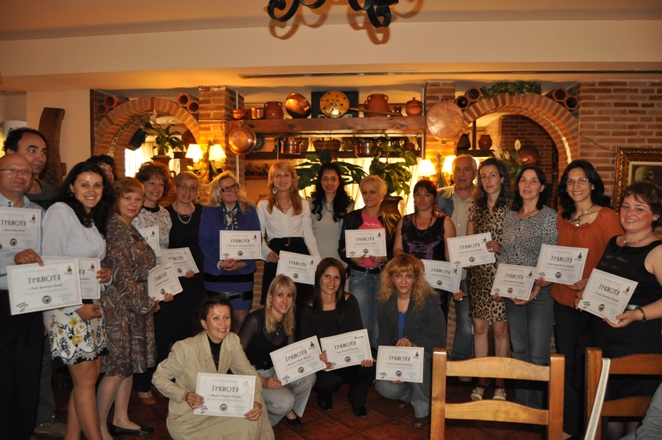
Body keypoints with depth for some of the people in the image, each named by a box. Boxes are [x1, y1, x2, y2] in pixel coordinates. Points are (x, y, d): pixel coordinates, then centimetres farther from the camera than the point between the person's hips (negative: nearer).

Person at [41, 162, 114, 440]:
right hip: (68, 308, -8)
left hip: (93, 306, 8)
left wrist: (106, 275, -2)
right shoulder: (60, 211, -10)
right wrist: (78, 307, -17)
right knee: (86, 380, -3)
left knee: (91, 377, 10)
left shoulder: (96, 219, 14)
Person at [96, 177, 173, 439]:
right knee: (117, 367, -1)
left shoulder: (131, 230, 12)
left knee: (129, 364, 15)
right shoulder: (113, 231, -15)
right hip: (119, 307, -9)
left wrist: (152, 299, 8)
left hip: (137, 308, 9)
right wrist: (149, 301, -11)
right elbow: (121, 276, -18)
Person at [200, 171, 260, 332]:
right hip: (215, 273, -1)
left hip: (243, 273, 1)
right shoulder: (209, 211, 4)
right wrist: (219, 262, -16)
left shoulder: (249, 210, 6)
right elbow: (204, 241, -2)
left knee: (241, 321, 2)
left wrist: (245, 262, -13)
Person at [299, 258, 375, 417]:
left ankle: (357, 400, 5)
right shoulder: (309, 310, -10)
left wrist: (365, 355, -26)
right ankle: (324, 394, 9)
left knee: (370, 365, -29)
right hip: (324, 365, -2)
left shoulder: (349, 302, -5)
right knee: (329, 382, -34)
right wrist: (318, 360, -29)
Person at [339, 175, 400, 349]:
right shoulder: (352, 218, 8)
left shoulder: (393, 220, 6)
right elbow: (342, 247, 5)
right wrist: (351, 257, -15)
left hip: (383, 275, 0)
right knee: (361, 323, 0)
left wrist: (385, 258, -15)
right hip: (359, 275, 0)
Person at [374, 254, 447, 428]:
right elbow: (384, 341, -2)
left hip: (424, 358, -2)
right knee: (385, 388, -26)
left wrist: (414, 344, -35)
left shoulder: (428, 300, -16)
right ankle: (409, 393, 12)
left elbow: (439, 340, -17)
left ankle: (422, 407, -11)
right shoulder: (384, 302, -6)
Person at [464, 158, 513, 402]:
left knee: (500, 328, 1)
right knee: (479, 327, 7)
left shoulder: (512, 205, -2)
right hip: (478, 274, 4)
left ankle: (500, 383, 16)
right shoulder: (476, 206, 11)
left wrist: (499, 247, -19)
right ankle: (481, 381, 18)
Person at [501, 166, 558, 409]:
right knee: (518, 352, 14)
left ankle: (536, 407, 14)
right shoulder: (510, 216, 10)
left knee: (538, 355, -2)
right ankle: (521, 405, 26)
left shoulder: (549, 216, -6)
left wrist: (536, 289, -17)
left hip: (540, 292, -5)